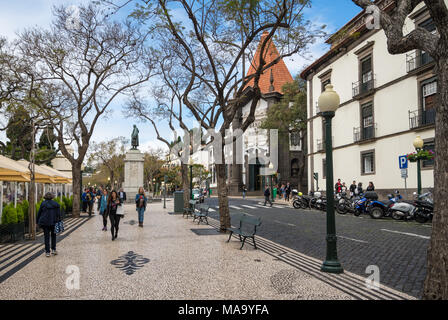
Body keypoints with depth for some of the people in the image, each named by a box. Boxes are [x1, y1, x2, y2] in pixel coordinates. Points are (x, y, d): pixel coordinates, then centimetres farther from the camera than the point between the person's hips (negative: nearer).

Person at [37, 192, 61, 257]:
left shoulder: (43, 204, 0)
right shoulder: (56, 204, 2)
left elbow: (39, 213, 4)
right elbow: (58, 214, -3)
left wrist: (37, 221, 14)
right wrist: (59, 221, -1)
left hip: (45, 222, -1)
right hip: (54, 222, 1)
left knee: (46, 237, 4)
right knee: (53, 235, 17)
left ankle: (47, 252, 4)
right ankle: (53, 249, 12)